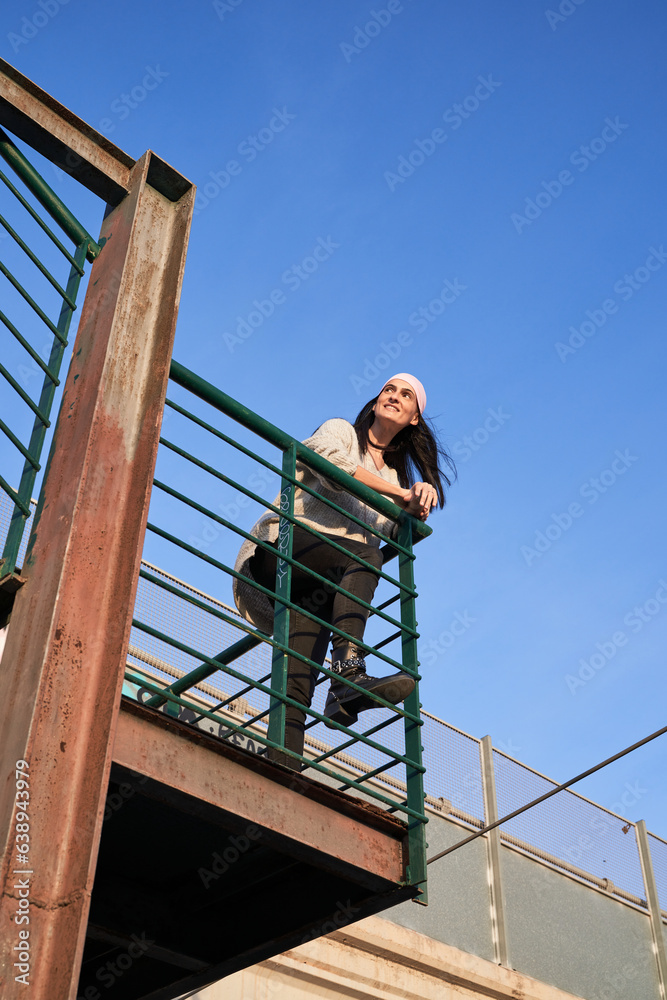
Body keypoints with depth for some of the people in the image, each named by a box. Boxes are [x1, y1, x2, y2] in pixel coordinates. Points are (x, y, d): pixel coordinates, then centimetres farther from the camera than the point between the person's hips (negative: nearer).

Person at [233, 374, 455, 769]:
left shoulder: (395, 476, 29)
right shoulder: (341, 431, 16)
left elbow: (398, 534, 12)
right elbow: (334, 465, -9)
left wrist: (418, 506, -8)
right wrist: (400, 494, -9)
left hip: (318, 588, 4)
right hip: (281, 545, -4)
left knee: (299, 682, -18)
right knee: (364, 554, -32)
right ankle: (348, 674, -47)